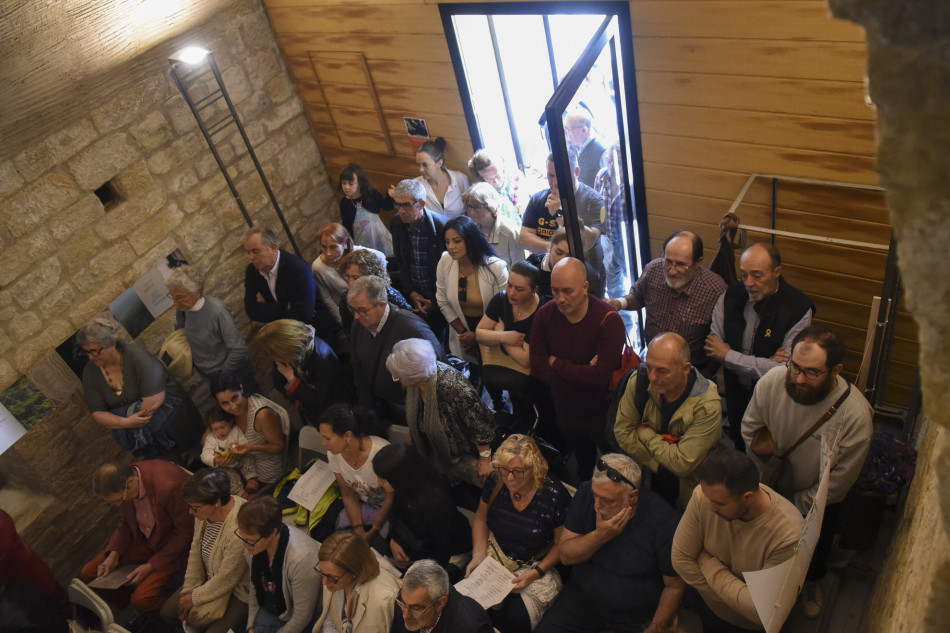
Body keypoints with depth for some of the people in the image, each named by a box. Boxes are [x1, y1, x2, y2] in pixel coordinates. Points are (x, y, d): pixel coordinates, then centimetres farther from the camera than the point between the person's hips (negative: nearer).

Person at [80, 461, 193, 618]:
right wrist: (114, 554, -9)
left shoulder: (169, 486, -36)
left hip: (172, 544, -7)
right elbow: (125, 523, 7)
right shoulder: (121, 485, -13)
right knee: (88, 574, 1)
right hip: (142, 539, 7)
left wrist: (152, 566, -22)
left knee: (142, 599, -23)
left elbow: (185, 533, -23)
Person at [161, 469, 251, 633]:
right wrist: (188, 590, 4)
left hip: (239, 591, -8)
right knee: (167, 611, 7)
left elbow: (226, 581, -25)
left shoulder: (238, 531, -39)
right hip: (209, 578, 8)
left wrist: (194, 598, -10)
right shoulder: (205, 511, -15)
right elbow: (196, 552, 1)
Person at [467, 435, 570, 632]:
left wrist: (536, 573, -18)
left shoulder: (555, 495, -20)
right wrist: (478, 554, -5)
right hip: (494, 558, 3)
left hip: (535, 566, -3)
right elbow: (481, 518, 9)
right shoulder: (495, 483, -9)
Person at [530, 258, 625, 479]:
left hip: (602, 413, -4)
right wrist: (582, 374, -28)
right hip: (565, 410, 4)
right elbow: (537, 367, -17)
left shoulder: (609, 320, -29)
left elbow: (599, 376, -35)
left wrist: (556, 363, -22)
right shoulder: (544, 315, -14)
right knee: (582, 462, 32)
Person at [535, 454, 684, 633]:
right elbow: (565, 555, -9)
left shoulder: (663, 522, -21)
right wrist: (600, 536, -23)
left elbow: (675, 586, -10)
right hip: (581, 601, 1)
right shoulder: (586, 493, -12)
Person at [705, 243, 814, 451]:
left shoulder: (798, 309, -25)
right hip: (736, 393, 4)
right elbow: (711, 344, -10)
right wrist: (763, 363, -23)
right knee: (739, 449, 27)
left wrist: (728, 355, -23)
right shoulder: (732, 295, -12)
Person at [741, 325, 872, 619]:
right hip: (773, 485, 2)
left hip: (817, 502, -1)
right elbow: (750, 426, -9)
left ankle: (812, 582, 60)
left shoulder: (856, 416, -36)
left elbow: (838, 481, -23)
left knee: (815, 549, 27)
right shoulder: (772, 380, -29)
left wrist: (795, 507, -13)